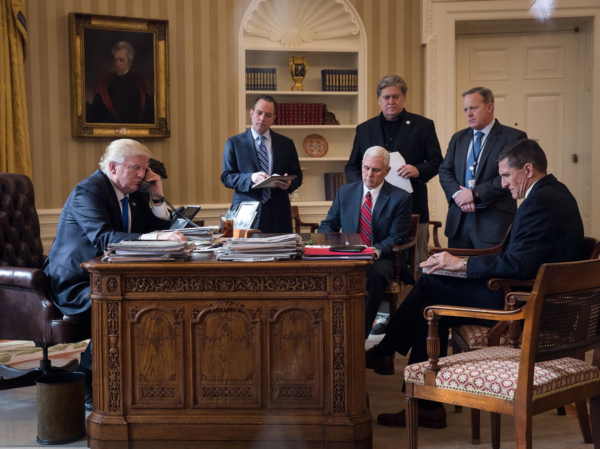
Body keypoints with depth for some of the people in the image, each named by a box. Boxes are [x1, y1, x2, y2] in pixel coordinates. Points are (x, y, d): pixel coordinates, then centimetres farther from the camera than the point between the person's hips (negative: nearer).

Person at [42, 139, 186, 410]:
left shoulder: (134, 193, 11)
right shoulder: (88, 191, -16)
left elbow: (159, 229, 12)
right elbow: (104, 238, -32)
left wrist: (157, 197, -3)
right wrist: (157, 238, -42)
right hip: (73, 285, -8)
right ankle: (85, 386, -17)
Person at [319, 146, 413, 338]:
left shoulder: (401, 198, 2)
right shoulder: (345, 192, 13)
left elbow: (398, 238, -3)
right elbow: (328, 225, 16)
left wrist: (377, 251, -23)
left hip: (379, 259, -2)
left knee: (376, 273, -39)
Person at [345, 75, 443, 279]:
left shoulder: (422, 125, 7)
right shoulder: (364, 129, 14)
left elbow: (437, 162, 6)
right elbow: (352, 167, 16)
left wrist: (418, 170, -14)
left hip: (413, 207, -2)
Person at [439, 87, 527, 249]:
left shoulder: (514, 137, -2)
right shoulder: (458, 138, 17)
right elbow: (444, 170, 13)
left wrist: (475, 193, -14)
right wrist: (457, 193, -7)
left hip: (493, 222, -5)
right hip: (458, 222, 5)